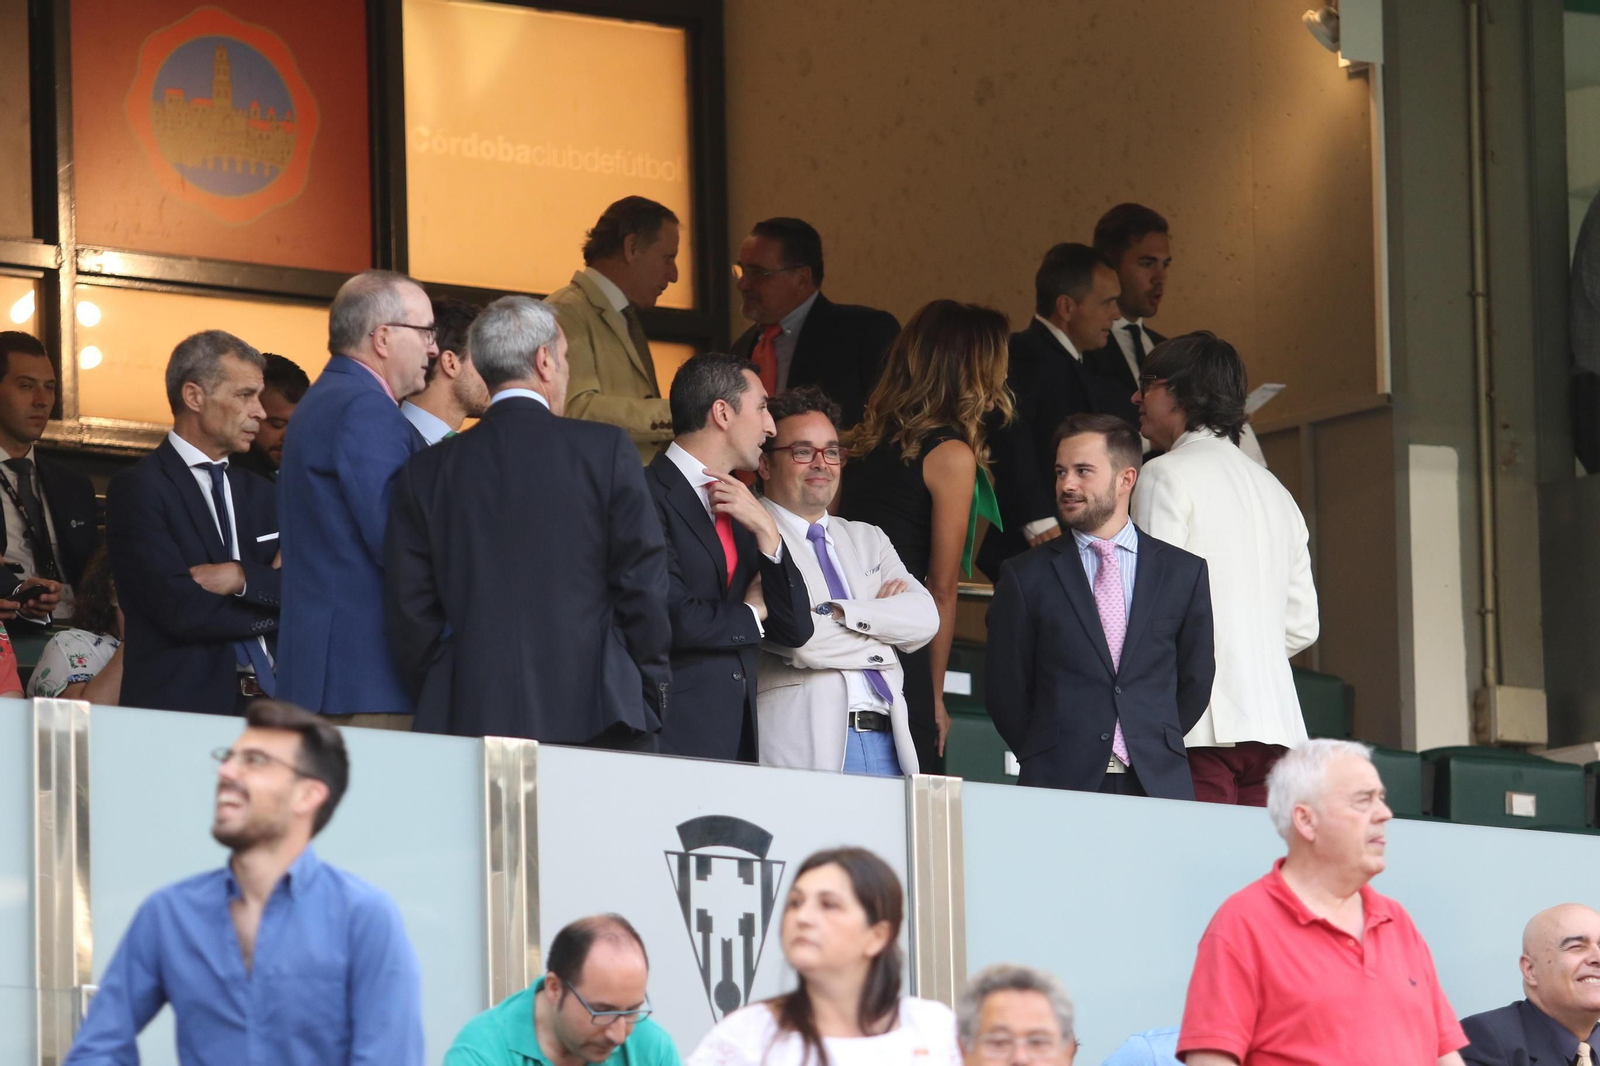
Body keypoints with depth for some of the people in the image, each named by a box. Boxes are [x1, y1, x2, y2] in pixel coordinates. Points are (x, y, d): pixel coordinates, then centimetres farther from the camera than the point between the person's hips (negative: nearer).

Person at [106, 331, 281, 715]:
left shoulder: (259, 494, 19)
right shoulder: (138, 489, -2)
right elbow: (180, 610, -12)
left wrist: (244, 578, -10)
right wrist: (272, 601, 1)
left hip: (269, 698, 6)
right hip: (184, 702, -5)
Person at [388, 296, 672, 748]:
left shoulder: (425, 472, 7)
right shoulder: (607, 451, 1)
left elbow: (410, 613, 6)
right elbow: (644, 587, 0)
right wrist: (650, 698, 9)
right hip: (596, 720, -2)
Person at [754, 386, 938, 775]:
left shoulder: (868, 540, 23)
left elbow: (925, 618, 9)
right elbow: (797, 640, -12)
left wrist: (846, 613, -7)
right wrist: (883, 616, 4)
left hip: (887, 741, 6)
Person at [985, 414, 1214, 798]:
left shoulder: (1184, 572, 10)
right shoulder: (1026, 577, 7)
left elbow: (1195, 680, 14)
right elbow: (1007, 690, 8)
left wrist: (1157, 750, 9)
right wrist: (1047, 759, 5)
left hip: (1158, 782, 1)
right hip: (1059, 783, -1)